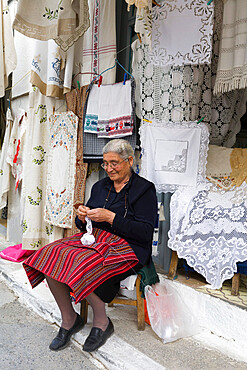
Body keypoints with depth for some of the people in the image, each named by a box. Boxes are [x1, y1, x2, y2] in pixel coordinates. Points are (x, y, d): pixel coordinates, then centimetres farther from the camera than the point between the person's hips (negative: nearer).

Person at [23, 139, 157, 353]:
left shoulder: (144, 189, -2)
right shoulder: (100, 186, 17)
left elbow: (146, 232, -13)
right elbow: (84, 225, 20)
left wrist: (111, 217, -18)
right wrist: (82, 217, -5)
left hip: (127, 247, -6)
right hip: (94, 239, 7)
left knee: (81, 266, -32)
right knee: (50, 257, -18)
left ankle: (102, 323, -5)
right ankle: (68, 319, 1)